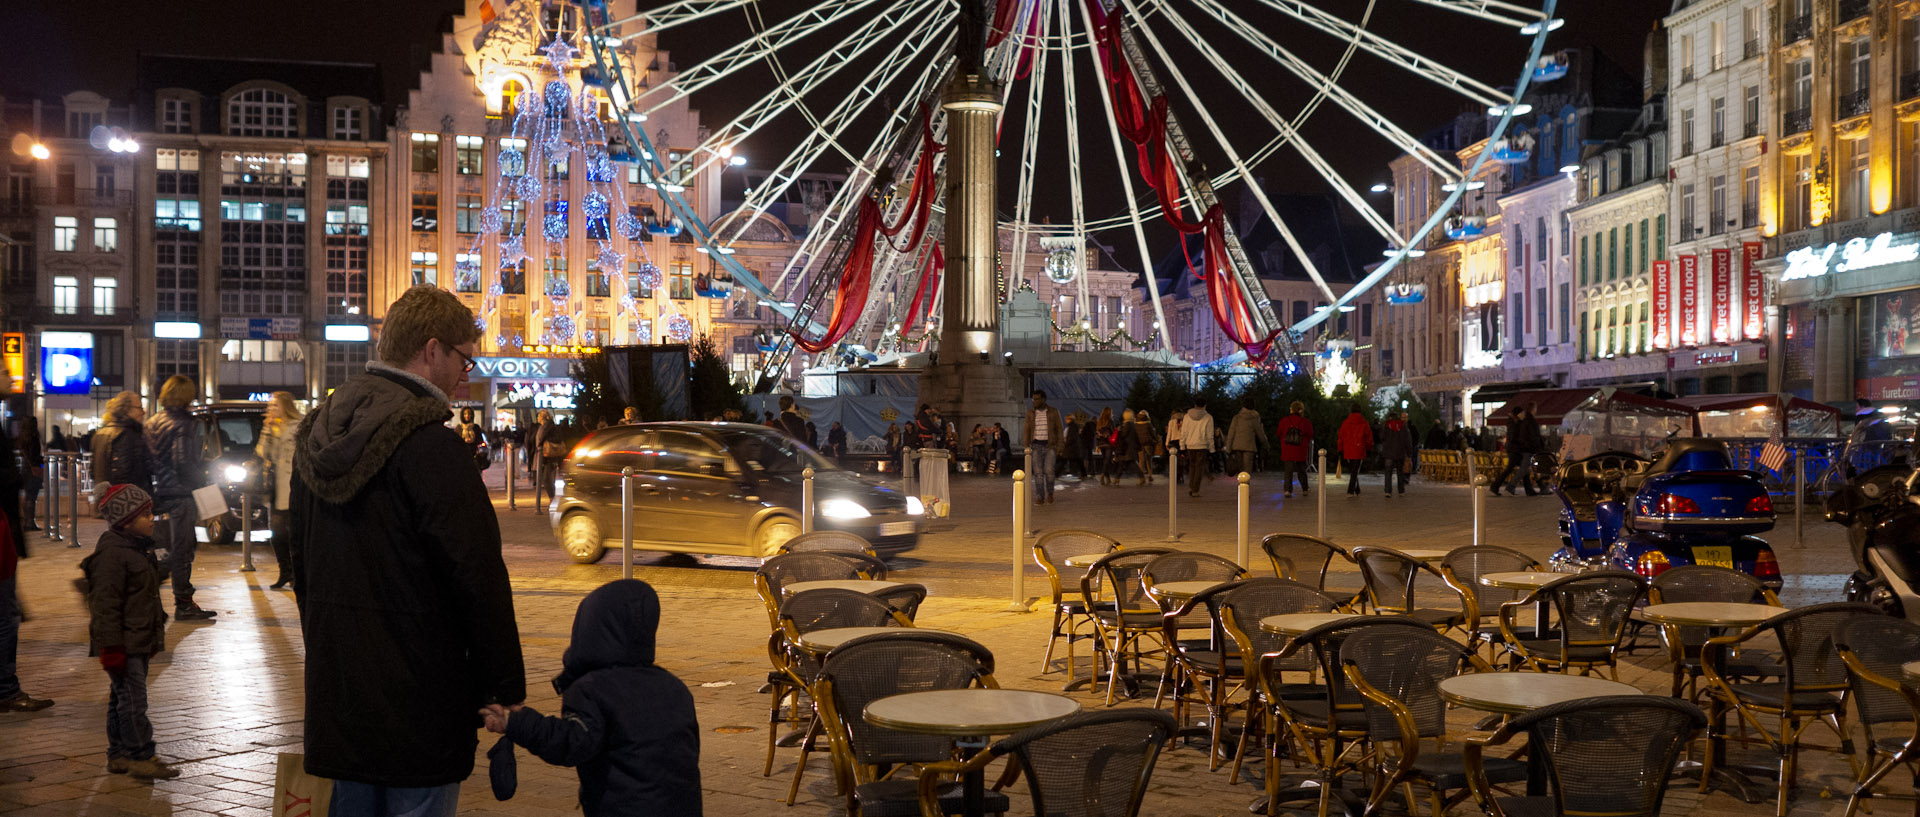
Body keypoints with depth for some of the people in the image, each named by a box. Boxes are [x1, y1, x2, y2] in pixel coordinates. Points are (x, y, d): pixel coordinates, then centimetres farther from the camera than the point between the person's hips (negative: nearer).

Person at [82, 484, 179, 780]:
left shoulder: (139, 548, 14)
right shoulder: (112, 553, -18)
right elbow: (105, 603, -20)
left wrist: (155, 636, 27)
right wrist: (112, 647, -21)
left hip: (139, 641, 10)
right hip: (123, 643, -10)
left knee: (122, 697, 16)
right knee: (132, 699, -7)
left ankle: (119, 754, 23)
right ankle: (140, 757, -3)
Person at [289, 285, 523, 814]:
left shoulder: (319, 430, 9)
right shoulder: (429, 444, -19)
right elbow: (477, 575, -19)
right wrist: (507, 686, -12)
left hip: (335, 688, 8)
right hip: (417, 697, -8)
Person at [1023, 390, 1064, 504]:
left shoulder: (1053, 412, 2)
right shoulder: (1030, 413, 6)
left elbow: (1059, 429, 2)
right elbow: (1026, 430, 7)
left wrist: (1060, 445, -6)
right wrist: (1026, 445, -3)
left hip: (1050, 445, -2)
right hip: (1036, 445, 2)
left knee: (1049, 471, -10)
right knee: (1038, 472, -3)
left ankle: (1049, 494, 9)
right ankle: (1039, 497, 2)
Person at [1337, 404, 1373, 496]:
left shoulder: (1345, 423, 3)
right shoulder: (1364, 423, -2)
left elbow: (1341, 437, 5)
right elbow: (1369, 437, 4)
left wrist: (1340, 451, 10)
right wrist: (1369, 450, 16)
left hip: (1347, 451, 2)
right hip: (1359, 451, -2)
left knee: (1352, 472, 15)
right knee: (1355, 472, -2)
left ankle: (1357, 491, 21)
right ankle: (1350, 491, -13)